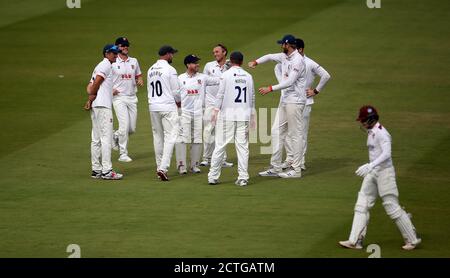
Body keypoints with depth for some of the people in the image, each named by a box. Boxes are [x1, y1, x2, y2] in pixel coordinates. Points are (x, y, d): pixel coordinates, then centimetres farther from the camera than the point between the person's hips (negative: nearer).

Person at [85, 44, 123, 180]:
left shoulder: (99, 66, 24)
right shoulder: (106, 65, -5)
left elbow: (90, 86, 18)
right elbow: (96, 82, -17)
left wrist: (90, 98, 0)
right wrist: (92, 97, -4)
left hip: (95, 106, 10)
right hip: (103, 105, -10)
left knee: (96, 139, 10)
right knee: (106, 137, -11)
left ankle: (96, 170, 12)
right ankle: (107, 171, -14)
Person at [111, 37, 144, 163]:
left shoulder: (134, 61, 12)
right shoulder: (112, 62, -3)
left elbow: (138, 76, 20)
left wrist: (140, 81, -4)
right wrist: (110, 89, -17)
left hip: (132, 98, 5)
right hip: (119, 97, -5)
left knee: (132, 128, 5)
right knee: (124, 126, -13)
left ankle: (115, 136, 34)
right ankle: (123, 154, -5)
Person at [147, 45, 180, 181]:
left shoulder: (151, 70, 10)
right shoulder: (170, 70, -10)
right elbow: (176, 91, -9)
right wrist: (178, 101, 13)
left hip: (153, 107, 7)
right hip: (168, 107, -7)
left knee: (158, 136, 14)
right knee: (170, 136, -5)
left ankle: (160, 167, 17)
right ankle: (163, 168, -17)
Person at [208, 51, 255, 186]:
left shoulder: (226, 75, -4)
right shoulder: (248, 76, 8)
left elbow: (220, 94, -6)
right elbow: (252, 97, 12)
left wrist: (215, 111, -3)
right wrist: (252, 115, 18)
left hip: (227, 114, -3)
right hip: (244, 114, 3)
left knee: (220, 145, 1)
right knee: (242, 146, 4)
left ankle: (213, 176, 2)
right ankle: (243, 177, 0)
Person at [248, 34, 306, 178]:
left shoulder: (298, 61, -18)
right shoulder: (284, 57, 10)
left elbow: (290, 82, -25)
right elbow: (270, 57, 28)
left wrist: (271, 88, -28)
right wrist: (256, 62, 13)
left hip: (295, 101, -10)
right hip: (285, 100, 10)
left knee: (294, 134, -4)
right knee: (277, 131, 9)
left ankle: (296, 169, 2)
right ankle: (275, 168, 12)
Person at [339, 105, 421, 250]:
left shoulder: (381, 133, -17)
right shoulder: (371, 132, 12)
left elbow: (386, 154, -29)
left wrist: (370, 166, -38)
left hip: (384, 171, -10)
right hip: (372, 173, 10)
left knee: (392, 207, -4)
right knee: (361, 205, 5)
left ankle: (412, 239, 7)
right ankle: (355, 241, 6)